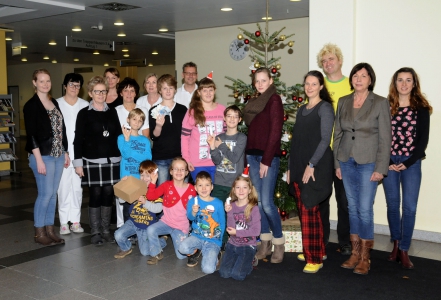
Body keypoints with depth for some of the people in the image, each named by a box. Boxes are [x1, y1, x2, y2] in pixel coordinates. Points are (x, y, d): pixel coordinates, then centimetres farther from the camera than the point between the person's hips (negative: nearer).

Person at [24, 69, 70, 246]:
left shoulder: (54, 103, 13)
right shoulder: (31, 105, -7)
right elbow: (31, 134, -13)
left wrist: (65, 153, 14)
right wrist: (39, 159, -17)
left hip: (58, 155, 7)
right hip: (43, 156, -6)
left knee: (53, 194, 10)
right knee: (45, 194, -4)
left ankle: (50, 229, 19)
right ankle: (39, 233, 9)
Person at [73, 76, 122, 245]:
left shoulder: (112, 112, 11)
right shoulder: (84, 113, 0)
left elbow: (118, 135, 14)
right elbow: (78, 139, -2)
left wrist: (121, 156, 8)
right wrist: (78, 162, -7)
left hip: (112, 160, 3)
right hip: (92, 161, -3)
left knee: (108, 194, 5)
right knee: (95, 195, 0)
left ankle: (106, 230, 16)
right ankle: (95, 232, 10)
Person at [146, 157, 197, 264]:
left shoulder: (191, 189, -5)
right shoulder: (166, 185, -5)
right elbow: (151, 196, -13)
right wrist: (153, 182, -22)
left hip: (182, 226, 0)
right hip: (166, 222, 1)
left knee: (181, 255, -5)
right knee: (151, 230, -29)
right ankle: (157, 254, -3)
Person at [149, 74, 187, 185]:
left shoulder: (182, 109, 6)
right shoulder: (154, 111, 1)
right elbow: (153, 136, -4)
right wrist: (158, 126, -24)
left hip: (179, 156, 1)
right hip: (160, 158, -1)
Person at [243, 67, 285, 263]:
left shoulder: (274, 100, -5)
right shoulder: (254, 103, 17)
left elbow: (275, 132, -12)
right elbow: (252, 129, 14)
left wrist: (266, 160, -14)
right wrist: (249, 155, 3)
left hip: (268, 157, -7)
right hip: (252, 155, 7)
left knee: (267, 203, -9)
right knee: (258, 201, 8)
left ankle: (279, 243, 8)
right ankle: (265, 243, 18)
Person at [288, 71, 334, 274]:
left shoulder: (325, 107, -4)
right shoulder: (301, 110, 17)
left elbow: (325, 139, -11)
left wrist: (312, 165, -17)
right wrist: (291, 167, 13)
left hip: (316, 167, -7)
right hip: (299, 167, 7)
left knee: (309, 211, -9)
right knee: (306, 210, 10)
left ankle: (314, 259, -2)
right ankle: (318, 251, 23)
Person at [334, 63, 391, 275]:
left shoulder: (380, 103, -4)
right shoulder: (343, 102, 8)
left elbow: (385, 138, -6)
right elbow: (337, 134, 11)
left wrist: (380, 168, -11)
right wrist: (336, 163, 7)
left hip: (368, 163, -4)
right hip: (346, 162, 4)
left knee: (365, 210, -4)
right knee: (353, 208, 10)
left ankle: (365, 257, 10)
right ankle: (355, 253, 20)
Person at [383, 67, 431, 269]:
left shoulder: (421, 109, 1)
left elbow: (423, 139, -2)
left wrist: (407, 163, -10)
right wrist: (387, 162, -8)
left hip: (411, 163, -1)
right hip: (389, 163, 1)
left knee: (409, 207, -2)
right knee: (392, 205, 8)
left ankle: (404, 250, 7)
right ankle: (396, 244, 23)